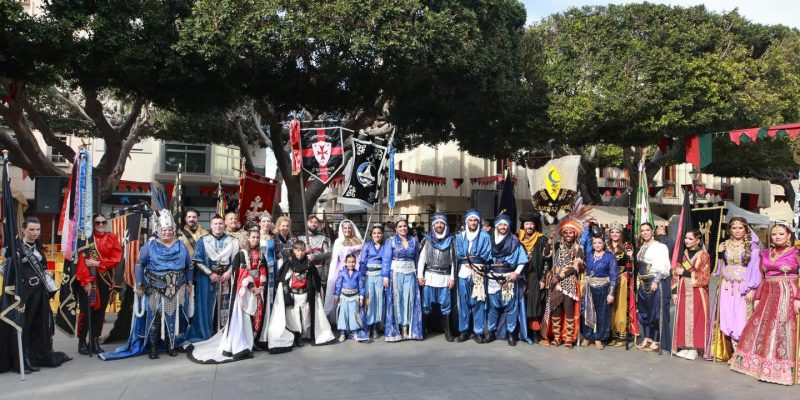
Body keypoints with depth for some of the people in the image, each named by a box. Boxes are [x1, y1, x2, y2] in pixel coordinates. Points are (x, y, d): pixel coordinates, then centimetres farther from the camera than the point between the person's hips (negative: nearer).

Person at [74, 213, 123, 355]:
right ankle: (82, 342, 11)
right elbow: (82, 260, -10)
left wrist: (97, 263, -16)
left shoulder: (113, 238, 6)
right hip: (87, 280, -3)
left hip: (105, 280, 3)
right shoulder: (87, 238, -2)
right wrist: (86, 281, -17)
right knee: (86, 311, -3)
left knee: (100, 311, 7)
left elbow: (116, 259, -4)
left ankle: (95, 342, 16)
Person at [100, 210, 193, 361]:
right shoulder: (150, 245, -4)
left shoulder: (181, 246, 4)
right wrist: (139, 285, -8)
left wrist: (189, 284, 7)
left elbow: (189, 266, 10)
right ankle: (153, 347, 14)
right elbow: (140, 264, -4)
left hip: (176, 290, 2)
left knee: (173, 317, 8)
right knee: (154, 318, 2)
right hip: (155, 291, -2)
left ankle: (171, 345, 20)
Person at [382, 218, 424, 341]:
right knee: (396, 300, 0)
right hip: (395, 273, -3)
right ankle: (395, 330, 7)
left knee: (409, 300, 1)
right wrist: (385, 276, -12)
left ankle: (406, 329, 7)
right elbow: (386, 259, -4)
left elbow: (417, 258, 12)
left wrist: (419, 274, 6)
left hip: (410, 274, 3)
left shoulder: (414, 241, 10)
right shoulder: (391, 241, 1)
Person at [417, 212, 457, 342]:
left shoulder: (450, 240, 6)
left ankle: (447, 331, 10)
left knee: (445, 305, 1)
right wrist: (420, 275, -2)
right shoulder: (428, 239, 6)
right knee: (426, 305, 4)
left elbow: (453, 260, 6)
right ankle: (423, 329, 15)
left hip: (445, 277, 0)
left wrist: (452, 277, 0)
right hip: (429, 276, 0)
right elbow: (422, 258, 5)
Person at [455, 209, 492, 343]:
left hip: (479, 272, -2)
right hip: (464, 272, 2)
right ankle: (463, 330, 12)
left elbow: (486, 255, 0)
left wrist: (469, 257, -4)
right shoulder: (460, 236, 13)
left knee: (478, 302, -2)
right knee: (463, 302, 3)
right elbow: (458, 254, 4)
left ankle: (478, 332, 6)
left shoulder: (485, 236, 6)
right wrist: (475, 257, -7)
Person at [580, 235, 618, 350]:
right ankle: (587, 337, 18)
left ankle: (598, 339, 15)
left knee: (601, 314, 4)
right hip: (589, 288, 3)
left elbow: (613, 276, -6)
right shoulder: (588, 256, 7)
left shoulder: (610, 257, -4)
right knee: (587, 313, 5)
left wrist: (611, 293, -11)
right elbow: (585, 272, 10)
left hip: (602, 289, -3)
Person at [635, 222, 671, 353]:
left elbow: (663, 266, -13)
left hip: (655, 282, -7)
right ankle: (647, 339, 18)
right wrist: (639, 279, 10)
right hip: (643, 283, 7)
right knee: (644, 311, 10)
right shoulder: (641, 247, 15)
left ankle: (656, 341, 1)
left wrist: (656, 281, -20)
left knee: (656, 311, -4)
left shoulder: (660, 246, -6)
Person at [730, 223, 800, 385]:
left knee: (782, 330, -3)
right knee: (761, 328, 7)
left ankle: (781, 367, 4)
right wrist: (757, 298, 9)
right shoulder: (765, 253, 12)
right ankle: (760, 363, 17)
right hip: (768, 295, 5)